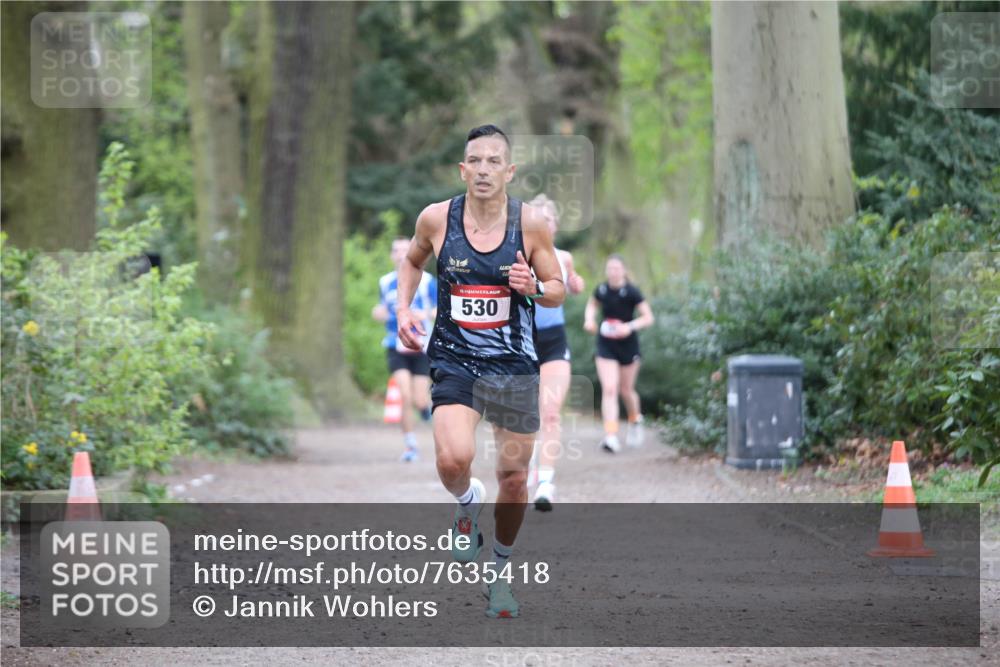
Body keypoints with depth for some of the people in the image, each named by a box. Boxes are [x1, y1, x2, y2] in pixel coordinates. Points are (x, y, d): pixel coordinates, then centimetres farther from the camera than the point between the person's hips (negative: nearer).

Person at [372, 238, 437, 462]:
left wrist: (427, 314, -21)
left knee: (419, 401, -4)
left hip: (421, 347, -1)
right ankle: (410, 446, -3)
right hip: (396, 348, 1)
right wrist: (379, 313, -1)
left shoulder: (426, 281, -2)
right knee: (405, 395, -16)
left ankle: (427, 401, 36)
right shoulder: (385, 282, 7)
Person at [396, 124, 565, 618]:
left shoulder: (530, 224, -7)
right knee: (453, 459, -24)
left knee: (514, 476, 6)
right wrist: (403, 308, 2)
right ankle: (466, 504, 13)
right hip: (454, 359, -1)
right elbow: (412, 261, 16)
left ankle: (500, 571, 30)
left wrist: (533, 287, -17)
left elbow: (558, 291, 4)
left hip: (515, 365, 1)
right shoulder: (436, 219, -6)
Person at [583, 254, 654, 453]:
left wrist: (630, 326, -24)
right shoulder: (601, 290, -3)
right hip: (605, 346, 1)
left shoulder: (631, 292, -12)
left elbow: (648, 317, -8)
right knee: (609, 390, -12)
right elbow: (592, 305, 19)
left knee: (626, 390, 14)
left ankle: (635, 420, 44)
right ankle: (611, 436, -18)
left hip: (628, 345, -1)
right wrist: (589, 319, -2)